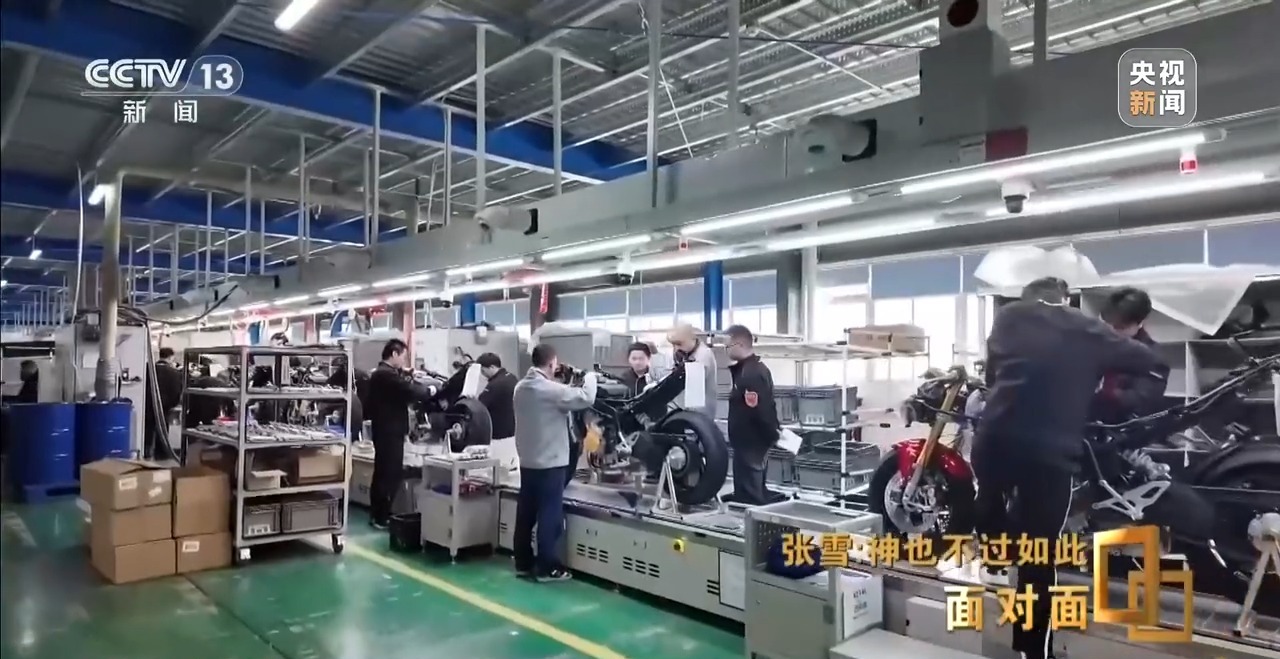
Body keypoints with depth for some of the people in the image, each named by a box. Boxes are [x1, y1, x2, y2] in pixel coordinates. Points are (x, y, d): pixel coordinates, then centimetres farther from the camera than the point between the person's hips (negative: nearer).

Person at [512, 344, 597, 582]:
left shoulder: (521, 387, 8)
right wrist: (590, 376, -5)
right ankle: (546, 567, 5)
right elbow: (586, 398, -22)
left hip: (527, 461, 9)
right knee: (550, 515, -1)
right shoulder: (550, 389, -19)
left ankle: (523, 562, 21)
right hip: (550, 462, -8)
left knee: (526, 513, 13)